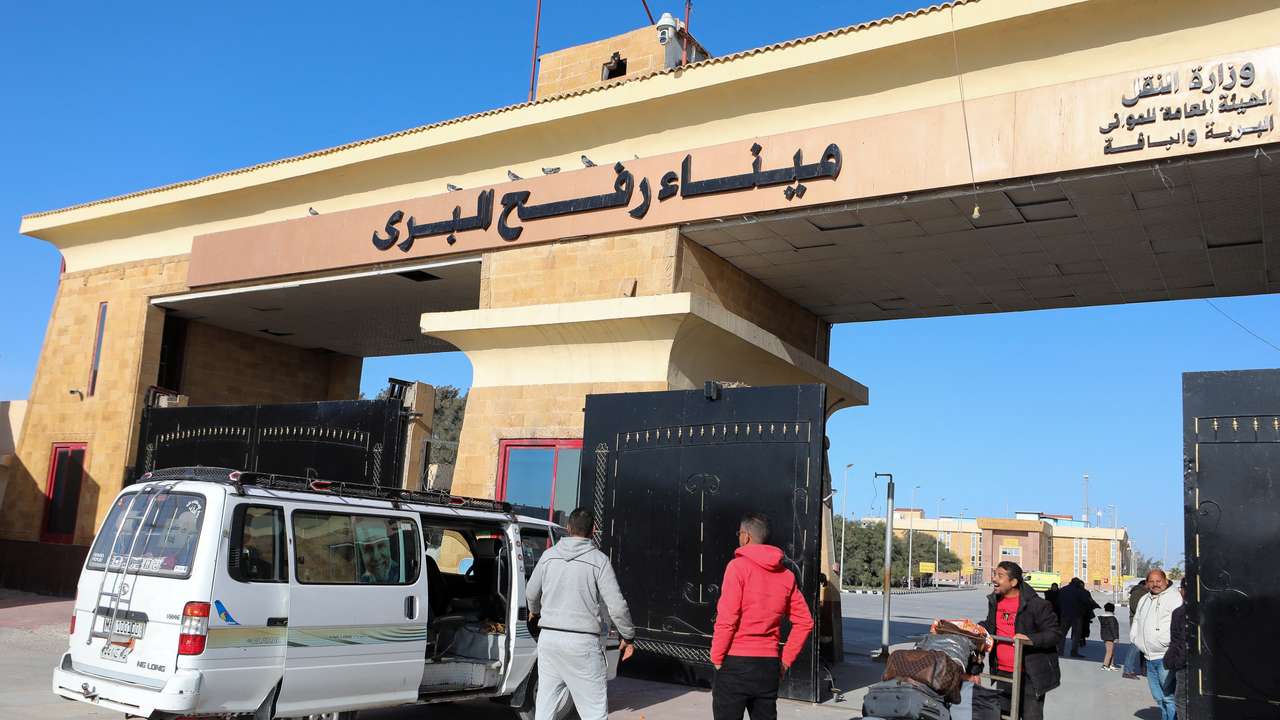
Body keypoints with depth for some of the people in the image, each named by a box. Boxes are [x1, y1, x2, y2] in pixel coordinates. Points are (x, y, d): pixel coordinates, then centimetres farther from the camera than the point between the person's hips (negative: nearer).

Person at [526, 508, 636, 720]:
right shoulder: (598, 560, -9)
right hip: (582, 643, -5)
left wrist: (534, 611, 38)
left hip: (549, 638, 5)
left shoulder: (549, 556, 5)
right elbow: (617, 605, -11)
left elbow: (531, 593, 16)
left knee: (546, 702, 15)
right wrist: (628, 637, 4)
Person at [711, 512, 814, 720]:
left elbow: (726, 619, -15)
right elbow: (805, 622, 9)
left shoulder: (738, 566, -10)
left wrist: (716, 658, -5)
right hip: (769, 666, 5)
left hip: (736, 663, -5)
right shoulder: (786, 575, 7)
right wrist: (786, 660, 13)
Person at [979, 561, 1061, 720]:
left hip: (1030, 676, -7)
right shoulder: (995, 600, 6)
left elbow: (1055, 634, -14)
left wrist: (1031, 640, -30)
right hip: (1003, 673, 7)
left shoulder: (1036, 605, -16)